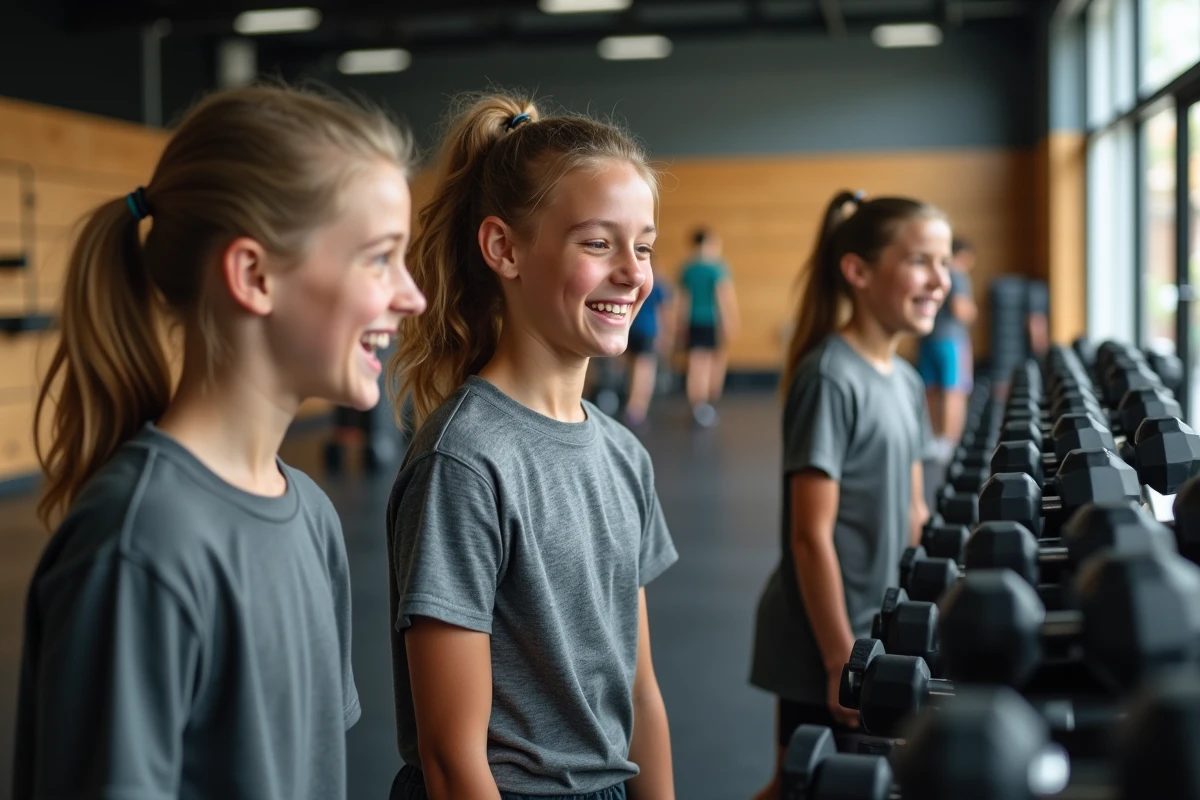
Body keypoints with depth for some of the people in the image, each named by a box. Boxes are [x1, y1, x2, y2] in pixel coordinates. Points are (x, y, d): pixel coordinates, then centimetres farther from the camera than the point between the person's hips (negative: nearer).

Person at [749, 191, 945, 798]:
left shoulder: (905, 381, 8)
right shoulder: (831, 379, -18)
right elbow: (811, 535, -20)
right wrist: (841, 661, -19)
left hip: (880, 633, 8)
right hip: (827, 645, -8)